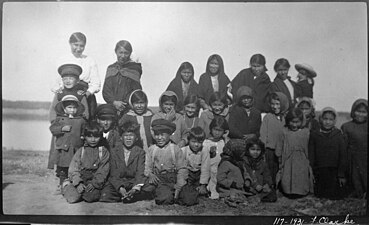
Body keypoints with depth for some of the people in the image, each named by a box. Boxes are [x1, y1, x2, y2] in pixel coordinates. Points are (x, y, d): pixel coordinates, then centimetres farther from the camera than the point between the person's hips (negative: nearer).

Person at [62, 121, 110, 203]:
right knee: (72, 197, -22)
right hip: (80, 180, 2)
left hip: (95, 182, -2)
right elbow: (73, 170, 0)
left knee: (91, 197, -31)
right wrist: (78, 183, -15)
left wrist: (94, 183, -15)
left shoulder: (104, 152, 4)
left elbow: (103, 172, -2)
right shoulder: (81, 151, 8)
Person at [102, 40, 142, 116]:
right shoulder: (111, 68, 15)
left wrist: (124, 103, -12)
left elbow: (136, 91, -1)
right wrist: (114, 102, -8)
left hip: (129, 108, -3)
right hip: (112, 107, 3)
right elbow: (106, 90, 9)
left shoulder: (135, 68, 4)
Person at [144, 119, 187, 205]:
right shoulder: (151, 150, 14)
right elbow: (147, 167, 11)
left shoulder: (176, 150, 7)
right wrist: (150, 175, -13)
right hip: (156, 179, 2)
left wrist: (178, 187, -7)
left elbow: (181, 169, 3)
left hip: (172, 179, -2)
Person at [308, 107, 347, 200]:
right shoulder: (314, 135, 3)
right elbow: (311, 156, 4)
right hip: (319, 174, 0)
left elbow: (343, 156, 2)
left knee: (336, 198, 1)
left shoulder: (338, 135, 2)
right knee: (320, 199, 5)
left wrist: (341, 175, -1)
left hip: (334, 172, 0)